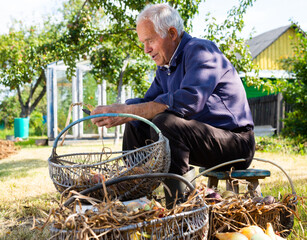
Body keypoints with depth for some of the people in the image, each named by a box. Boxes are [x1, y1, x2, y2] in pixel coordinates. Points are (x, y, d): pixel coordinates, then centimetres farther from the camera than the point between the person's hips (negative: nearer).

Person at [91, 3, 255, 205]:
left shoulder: (201, 51, -16)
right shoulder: (165, 67, 13)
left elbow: (188, 101, -32)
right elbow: (147, 103, 13)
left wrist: (127, 112, -32)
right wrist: (113, 111, -8)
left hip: (236, 141, -9)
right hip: (202, 135, 9)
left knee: (165, 122, -31)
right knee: (135, 127, 8)